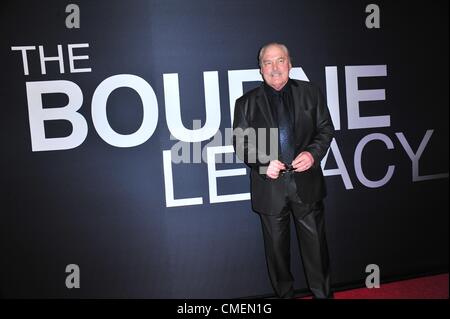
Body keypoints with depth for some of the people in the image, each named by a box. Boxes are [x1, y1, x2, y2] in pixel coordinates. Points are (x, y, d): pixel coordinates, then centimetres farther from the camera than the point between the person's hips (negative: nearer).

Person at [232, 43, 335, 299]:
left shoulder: (311, 93, 6)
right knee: (277, 248, 13)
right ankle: (284, 294, 33)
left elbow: (326, 129, 8)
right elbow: (240, 143, 2)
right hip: (270, 187, 0)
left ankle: (323, 293, 31)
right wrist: (263, 163, -15)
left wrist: (313, 153, -11)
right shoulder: (246, 103, 3)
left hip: (307, 184, 1)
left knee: (315, 244, 11)